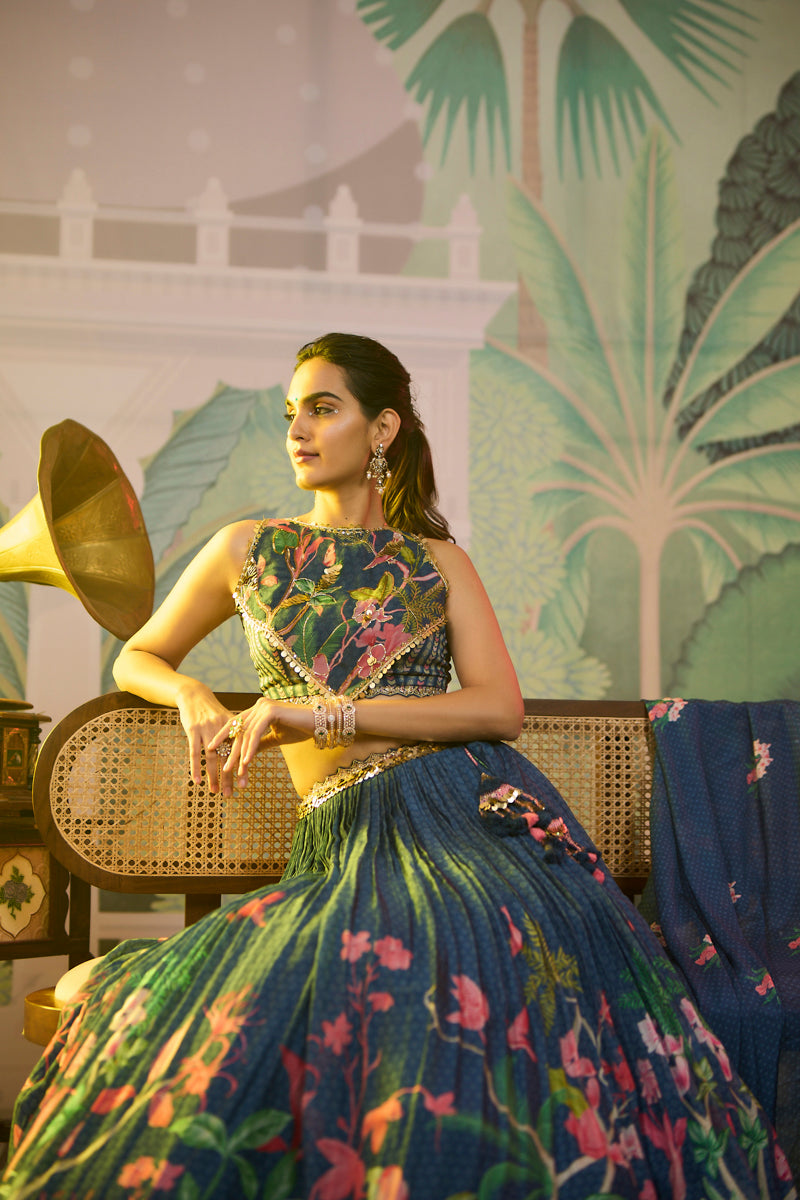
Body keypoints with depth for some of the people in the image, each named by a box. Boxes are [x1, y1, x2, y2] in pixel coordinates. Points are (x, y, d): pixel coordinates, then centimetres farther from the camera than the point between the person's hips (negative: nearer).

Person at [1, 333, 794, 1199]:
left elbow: (499, 707, 0)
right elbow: (137, 659, 28)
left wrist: (322, 711, -10)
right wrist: (193, 697, 3)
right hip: (346, 835, 1)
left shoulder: (438, 562, 14)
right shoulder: (248, 550, 17)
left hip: (467, 801, -1)